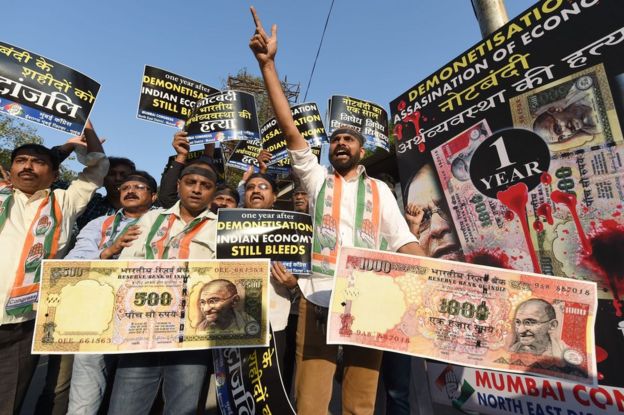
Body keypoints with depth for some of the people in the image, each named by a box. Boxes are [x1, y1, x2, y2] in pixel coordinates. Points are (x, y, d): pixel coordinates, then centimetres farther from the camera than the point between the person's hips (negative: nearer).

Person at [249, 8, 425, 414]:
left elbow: (404, 241, 8)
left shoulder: (380, 190, 15)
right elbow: (289, 126, 5)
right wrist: (267, 63, 1)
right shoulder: (317, 178, 13)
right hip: (319, 300, -1)